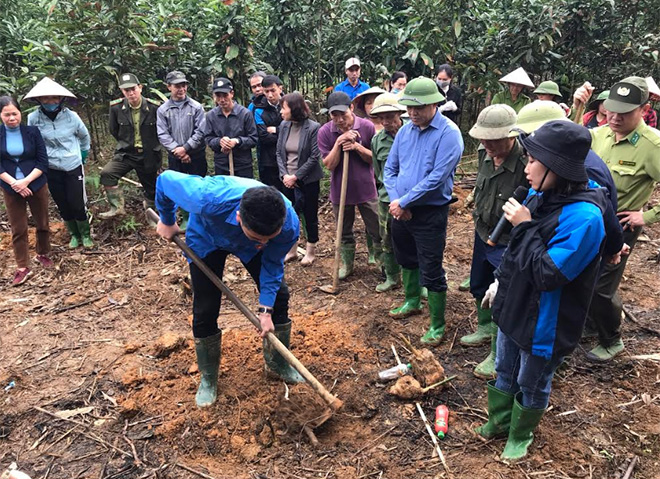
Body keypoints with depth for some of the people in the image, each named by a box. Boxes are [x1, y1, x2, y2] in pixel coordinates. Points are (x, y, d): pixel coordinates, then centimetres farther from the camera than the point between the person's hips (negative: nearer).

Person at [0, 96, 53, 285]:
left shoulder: (32, 131, -4)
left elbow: (43, 161, -6)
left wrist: (26, 180, -17)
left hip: (37, 185, 0)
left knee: (42, 223, 12)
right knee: (18, 229, 4)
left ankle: (43, 254, 34)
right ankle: (23, 268, 10)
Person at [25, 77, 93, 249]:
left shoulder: (71, 116, -13)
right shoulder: (33, 118, -12)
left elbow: (84, 136, 6)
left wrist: (84, 155, 13)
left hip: (73, 167, -1)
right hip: (51, 170, 2)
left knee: (77, 204, 1)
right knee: (63, 206, 12)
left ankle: (86, 234, 24)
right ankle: (74, 234, 33)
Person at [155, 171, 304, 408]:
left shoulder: (290, 225, -38)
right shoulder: (209, 200, -48)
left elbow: (272, 263, -18)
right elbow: (166, 179, -28)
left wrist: (266, 310, -23)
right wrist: (167, 222, -10)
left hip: (248, 245, 2)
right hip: (207, 238, -2)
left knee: (279, 295, 0)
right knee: (205, 310, -6)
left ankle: (278, 363, 24)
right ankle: (208, 378, 18)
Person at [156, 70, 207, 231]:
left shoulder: (196, 107, -3)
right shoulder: (162, 110, 2)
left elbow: (200, 132, -9)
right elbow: (163, 135, -3)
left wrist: (185, 148, -16)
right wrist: (177, 150, -13)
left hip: (196, 155, -2)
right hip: (175, 157, 2)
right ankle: (186, 217, 23)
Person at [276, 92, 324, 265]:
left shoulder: (313, 128, -14)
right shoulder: (284, 126, 2)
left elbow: (314, 157, -15)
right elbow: (279, 152, 5)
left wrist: (296, 176, -16)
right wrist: (284, 174, -10)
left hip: (308, 180, -5)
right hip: (288, 179, 5)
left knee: (309, 215, 8)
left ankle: (311, 251, 25)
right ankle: (291, 250, 29)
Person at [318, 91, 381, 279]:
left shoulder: (367, 127, -11)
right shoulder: (325, 132, -9)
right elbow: (329, 165, -11)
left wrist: (357, 147, -22)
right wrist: (338, 143, -24)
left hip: (366, 189, -1)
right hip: (340, 191, 1)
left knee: (377, 231, 6)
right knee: (344, 233, 17)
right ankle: (347, 264, 35)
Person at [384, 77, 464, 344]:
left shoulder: (448, 133, -16)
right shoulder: (405, 131, 5)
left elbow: (436, 178, -23)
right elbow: (390, 169, 7)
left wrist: (403, 202, -18)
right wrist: (395, 201, -9)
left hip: (430, 213, -7)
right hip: (400, 210, 7)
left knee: (431, 270, 0)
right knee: (406, 259, 23)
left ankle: (437, 325, 16)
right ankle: (412, 302, 47)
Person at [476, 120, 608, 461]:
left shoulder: (583, 217, -30)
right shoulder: (538, 197, -5)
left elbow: (547, 274, -31)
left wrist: (524, 227, -28)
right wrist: (500, 283, 17)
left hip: (544, 322, -7)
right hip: (513, 306, 7)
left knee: (532, 384, 18)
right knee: (504, 372, 25)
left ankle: (520, 435, 43)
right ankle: (499, 421, 48)